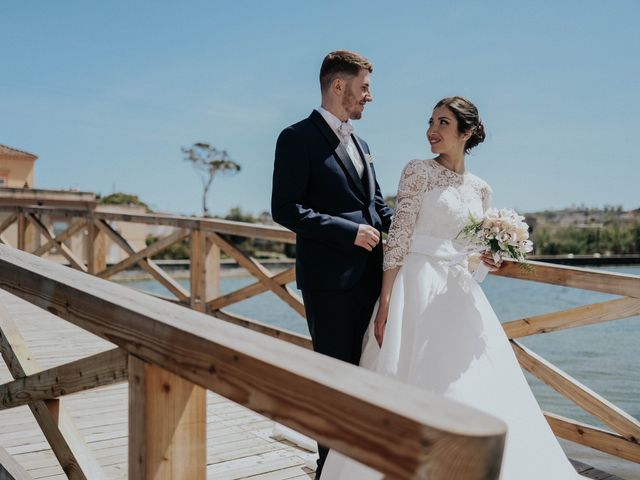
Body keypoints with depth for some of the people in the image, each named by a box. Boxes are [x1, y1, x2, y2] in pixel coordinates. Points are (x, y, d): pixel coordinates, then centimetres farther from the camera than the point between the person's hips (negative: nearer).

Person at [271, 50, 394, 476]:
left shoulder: (360, 144, 17)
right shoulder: (299, 138, -8)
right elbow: (285, 209, -16)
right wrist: (350, 231, -17)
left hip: (369, 275, 8)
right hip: (330, 278, -7)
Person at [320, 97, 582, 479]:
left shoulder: (481, 189, 12)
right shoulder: (418, 172, -3)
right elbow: (398, 239, -9)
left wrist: (488, 259, -2)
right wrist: (385, 303, -16)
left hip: (460, 292, 5)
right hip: (419, 287, -5)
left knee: (475, 389, 4)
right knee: (419, 384, -5)